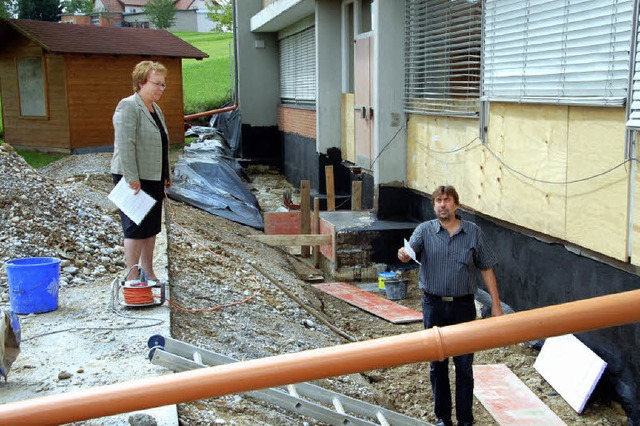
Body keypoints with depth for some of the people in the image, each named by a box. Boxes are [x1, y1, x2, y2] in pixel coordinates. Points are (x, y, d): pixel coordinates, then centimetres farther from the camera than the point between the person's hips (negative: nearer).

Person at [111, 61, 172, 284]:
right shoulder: (128, 107, -14)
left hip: (153, 178, 9)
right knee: (136, 227, -5)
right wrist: (132, 178, -26)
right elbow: (125, 145, -22)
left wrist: (166, 175, 20)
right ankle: (132, 275, 2)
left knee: (152, 227, 12)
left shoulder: (155, 108, 14)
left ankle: (148, 273, 20)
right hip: (134, 179, -9)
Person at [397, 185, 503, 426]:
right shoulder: (425, 230, -1)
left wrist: (496, 305, -1)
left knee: (464, 365, 5)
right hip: (434, 305, 1)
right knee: (437, 364, 10)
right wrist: (404, 255, -43)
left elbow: (486, 269, 3)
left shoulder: (473, 232, 0)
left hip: (463, 306, 0)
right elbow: (411, 250, -18)